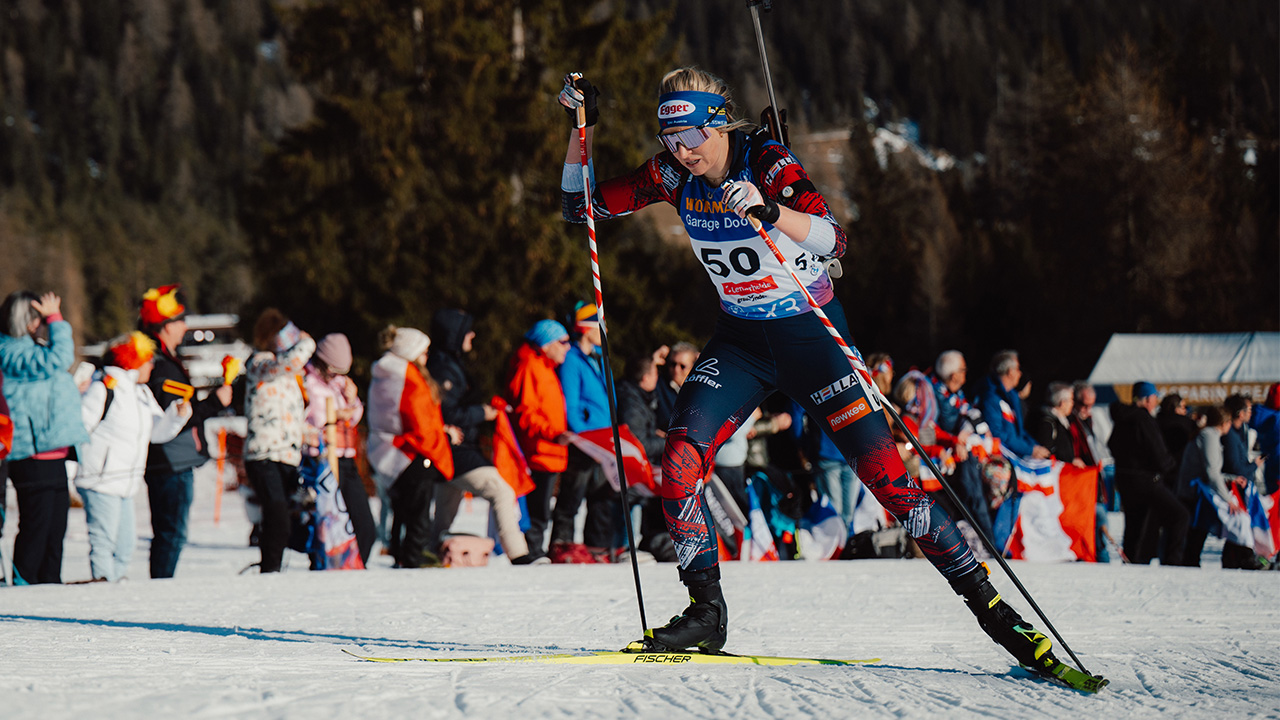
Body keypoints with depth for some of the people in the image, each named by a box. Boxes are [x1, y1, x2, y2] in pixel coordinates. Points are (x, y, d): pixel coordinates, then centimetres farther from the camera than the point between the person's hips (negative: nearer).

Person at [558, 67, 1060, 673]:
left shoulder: (768, 164, -21)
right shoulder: (673, 175, -6)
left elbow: (831, 239, -35)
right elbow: (582, 204, 1)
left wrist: (766, 209, -52)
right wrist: (583, 125, -12)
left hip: (810, 330, -5)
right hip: (740, 339, 5)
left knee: (885, 475, -11)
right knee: (680, 459, -16)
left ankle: (986, 602, -4)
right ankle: (706, 610, -3)